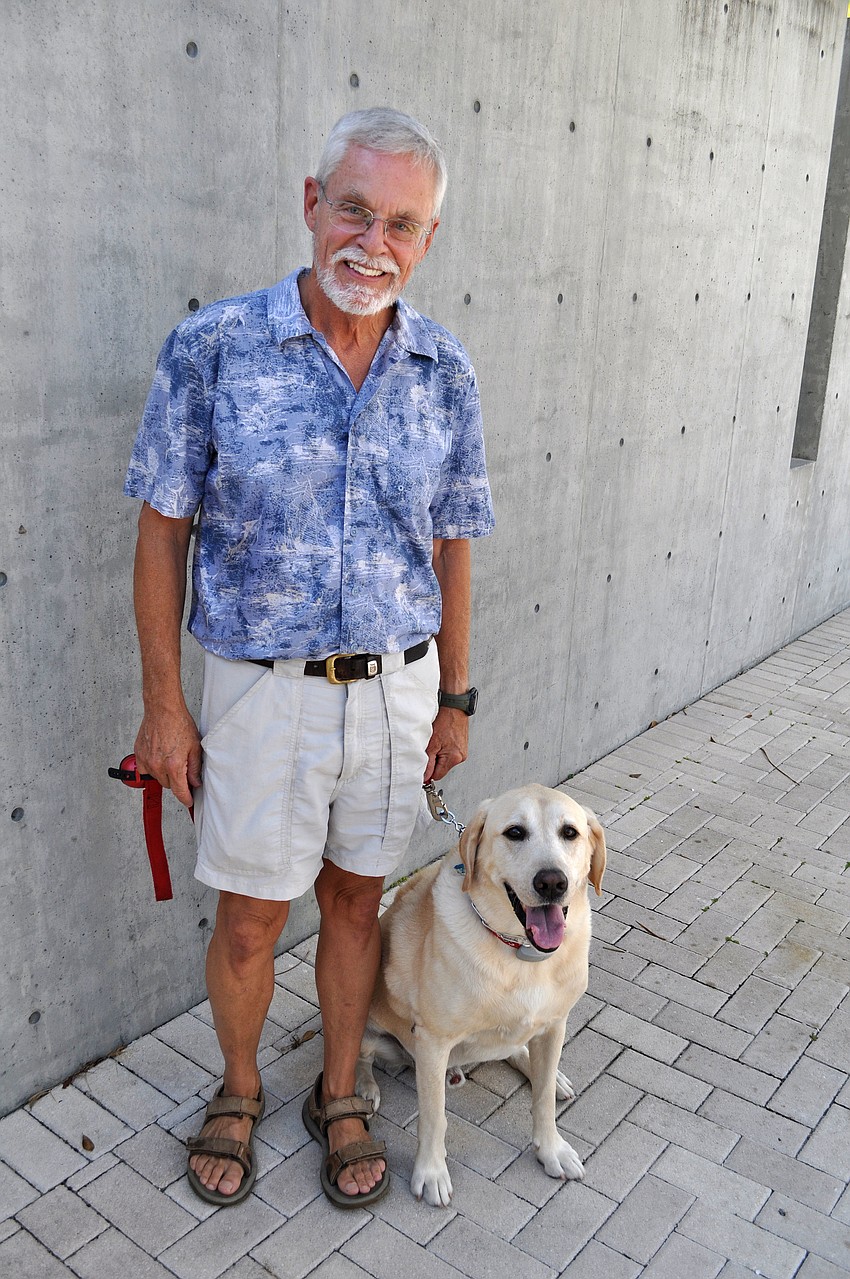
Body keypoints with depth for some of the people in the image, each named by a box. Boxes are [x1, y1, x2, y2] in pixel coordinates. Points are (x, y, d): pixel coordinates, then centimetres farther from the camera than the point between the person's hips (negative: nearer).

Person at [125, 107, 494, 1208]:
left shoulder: (444, 373, -1)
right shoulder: (213, 348, -10)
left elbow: (450, 548, 6)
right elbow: (163, 529, -6)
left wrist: (453, 699, 8)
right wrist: (162, 705, -6)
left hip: (397, 690, 3)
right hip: (264, 691, -2)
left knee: (355, 900, 18)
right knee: (249, 920, 12)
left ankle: (339, 1096, 42)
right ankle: (238, 1092, 42)